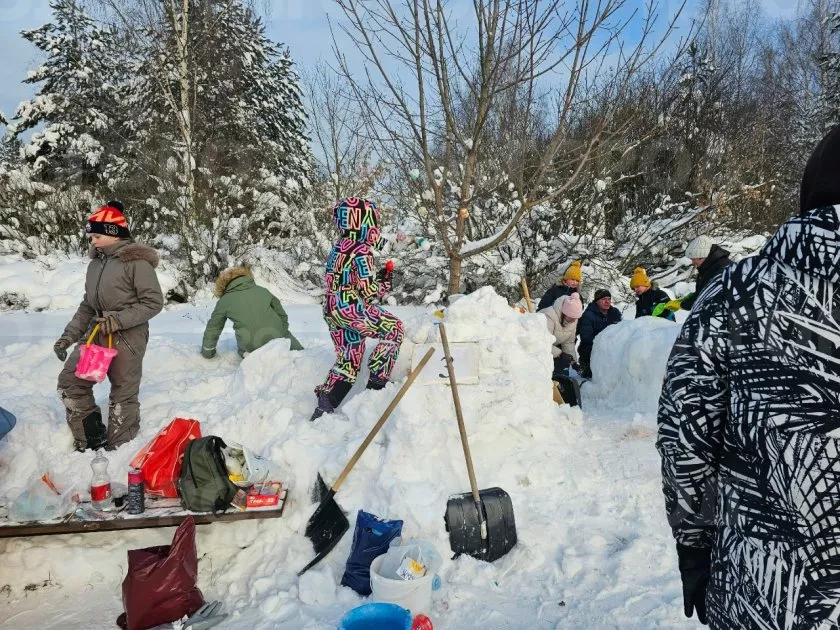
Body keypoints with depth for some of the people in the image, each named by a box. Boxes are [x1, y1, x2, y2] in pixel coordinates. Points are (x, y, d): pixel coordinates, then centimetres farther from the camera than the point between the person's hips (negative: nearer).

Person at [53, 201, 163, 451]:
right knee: (69, 381, 5)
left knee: (123, 395, 3)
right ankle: (91, 439, 19)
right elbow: (87, 306, 17)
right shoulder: (96, 263, 11)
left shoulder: (136, 262, -13)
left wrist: (119, 320, -22)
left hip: (128, 337, -8)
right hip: (97, 333, 8)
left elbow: (154, 302, -15)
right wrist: (69, 335, 9)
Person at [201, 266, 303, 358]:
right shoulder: (263, 291, 15)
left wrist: (207, 353, 33)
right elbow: (282, 316, 19)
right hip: (278, 338, 1)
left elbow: (212, 329, 20)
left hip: (251, 347, -1)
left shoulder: (224, 301, 11)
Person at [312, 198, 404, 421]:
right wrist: (385, 285, 3)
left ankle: (324, 405, 13)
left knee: (347, 361, 16)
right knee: (394, 329, 5)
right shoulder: (362, 250, -13)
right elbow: (369, 290, -17)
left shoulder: (338, 248, 14)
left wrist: (378, 281, 15)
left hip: (333, 311, 9)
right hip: (352, 309, -9)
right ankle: (376, 382, 2)